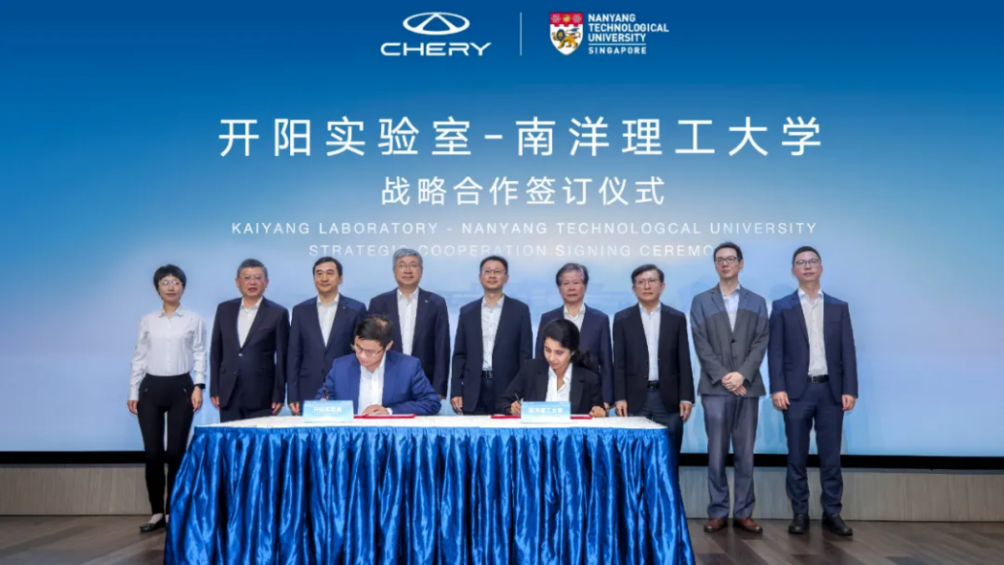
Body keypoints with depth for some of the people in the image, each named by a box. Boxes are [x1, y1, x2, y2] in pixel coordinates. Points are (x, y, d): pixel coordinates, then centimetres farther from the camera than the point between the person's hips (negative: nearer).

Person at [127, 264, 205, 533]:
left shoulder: (194, 320, 4)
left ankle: (173, 511, 13)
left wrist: (198, 386, -8)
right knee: (153, 452, 1)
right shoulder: (147, 320, 8)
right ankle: (157, 512, 14)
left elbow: (200, 355, 2)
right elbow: (139, 357, 9)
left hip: (181, 388, -1)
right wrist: (133, 392, 5)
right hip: (151, 388, 1)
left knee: (176, 452, 1)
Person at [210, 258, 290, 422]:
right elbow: (216, 351, 12)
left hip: (261, 395, -3)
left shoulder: (278, 313, -1)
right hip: (228, 394, 3)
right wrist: (214, 389, 7)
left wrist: (278, 396, -4)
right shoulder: (224, 309, 9)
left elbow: (282, 358, -1)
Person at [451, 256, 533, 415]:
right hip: (473, 393, 2)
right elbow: (459, 355, 9)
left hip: (508, 390, -1)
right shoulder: (467, 311, 10)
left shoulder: (520, 310, 4)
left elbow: (526, 354, 2)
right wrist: (456, 391, 1)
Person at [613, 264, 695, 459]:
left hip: (668, 398, 1)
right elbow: (619, 363, 1)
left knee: (669, 458, 4)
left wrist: (686, 397, -2)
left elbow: (684, 361, 5)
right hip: (635, 398, -1)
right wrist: (619, 398, -6)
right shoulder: (622, 319, 4)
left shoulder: (677, 318, 6)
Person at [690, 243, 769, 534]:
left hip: (748, 386, 1)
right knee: (717, 453, 1)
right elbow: (701, 344, -1)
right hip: (715, 387, -1)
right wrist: (723, 376, -12)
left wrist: (742, 375, -13)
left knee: (745, 453, 5)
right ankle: (718, 512, 9)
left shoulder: (756, 302, 11)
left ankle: (743, 512, 12)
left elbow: (761, 342, 2)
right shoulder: (701, 301, 8)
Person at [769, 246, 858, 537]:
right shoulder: (781, 307, 4)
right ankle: (800, 513, 12)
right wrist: (777, 389, -10)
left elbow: (848, 351, 6)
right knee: (797, 456, 4)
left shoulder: (839, 307, 10)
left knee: (831, 456, 6)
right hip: (797, 390, -1)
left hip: (831, 390, 2)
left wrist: (850, 389, -3)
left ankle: (832, 513, 15)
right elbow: (775, 351, -1)